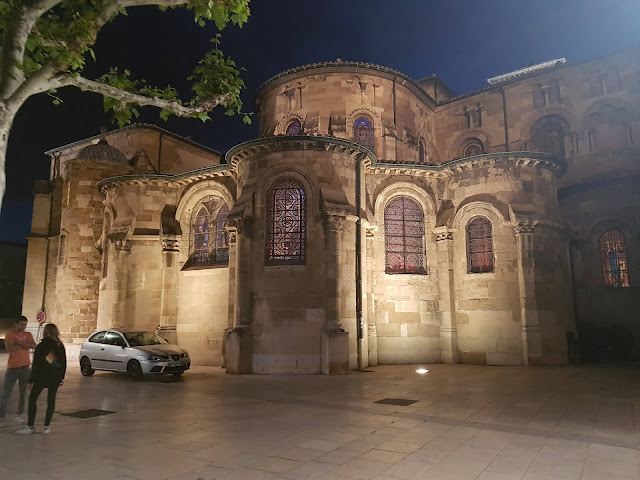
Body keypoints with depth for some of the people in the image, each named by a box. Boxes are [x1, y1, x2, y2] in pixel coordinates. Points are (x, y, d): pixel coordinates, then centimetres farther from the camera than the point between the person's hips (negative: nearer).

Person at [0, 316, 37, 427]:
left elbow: (34, 346, -11)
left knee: (23, 393, 10)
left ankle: (19, 414, 22)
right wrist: (25, 345, -14)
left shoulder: (28, 335, 7)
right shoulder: (10, 335, -4)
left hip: (25, 368, 3)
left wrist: (19, 343, -18)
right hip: (12, 368, -3)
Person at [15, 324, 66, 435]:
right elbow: (63, 363, 6)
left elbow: (36, 364, -8)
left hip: (41, 377, -3)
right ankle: (47, 427, 10)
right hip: (55, 378, 4)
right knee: (51, 401, 8)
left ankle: (30, 427, 8)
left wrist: (31, 380, -2)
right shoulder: (60, 346, 3)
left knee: (32, 399, 8)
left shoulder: (41, 346, -8)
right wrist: (61, 378, 13)